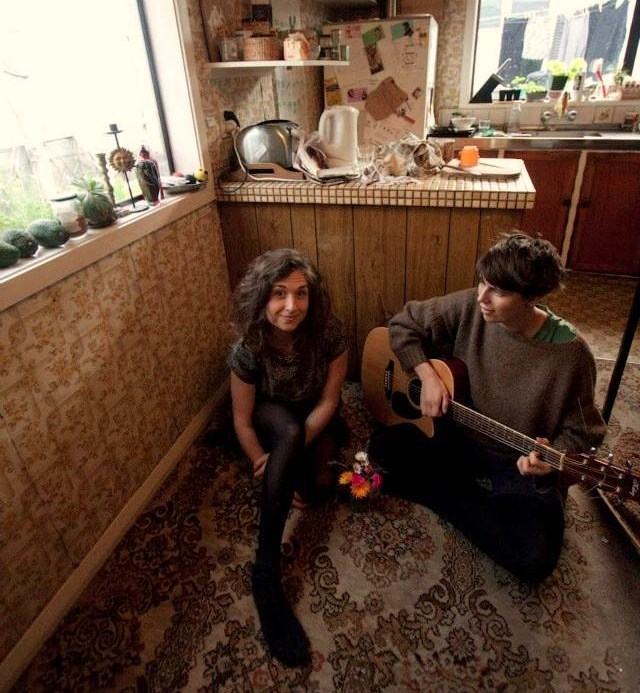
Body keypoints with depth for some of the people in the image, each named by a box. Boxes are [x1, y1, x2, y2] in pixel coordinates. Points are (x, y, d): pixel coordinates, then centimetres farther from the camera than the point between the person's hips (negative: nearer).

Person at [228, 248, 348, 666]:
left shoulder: (329, 333, -27)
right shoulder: (248, 349, -27)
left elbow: (328, 401, -20)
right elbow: (243, 419, -17)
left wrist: (287, 457, -26)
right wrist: (264, 463, -24)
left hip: (315, 419, 2)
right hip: (271, 417, -1)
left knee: (321, 487, -26)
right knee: (288, 430, -37)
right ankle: (267, 572, -33)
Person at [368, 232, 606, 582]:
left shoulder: (570, 354, -20)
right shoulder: (469, 307, -14)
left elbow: (581, 431, -7)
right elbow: (404, 324, -3)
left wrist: (551, 459, -28)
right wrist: (427, 376, -16)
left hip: (522, 465, -1)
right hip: (458, 440, 2)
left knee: (533, 561, -22)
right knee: (382, 445, -18)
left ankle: (426, 488, -2)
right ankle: (477, 491, 0)